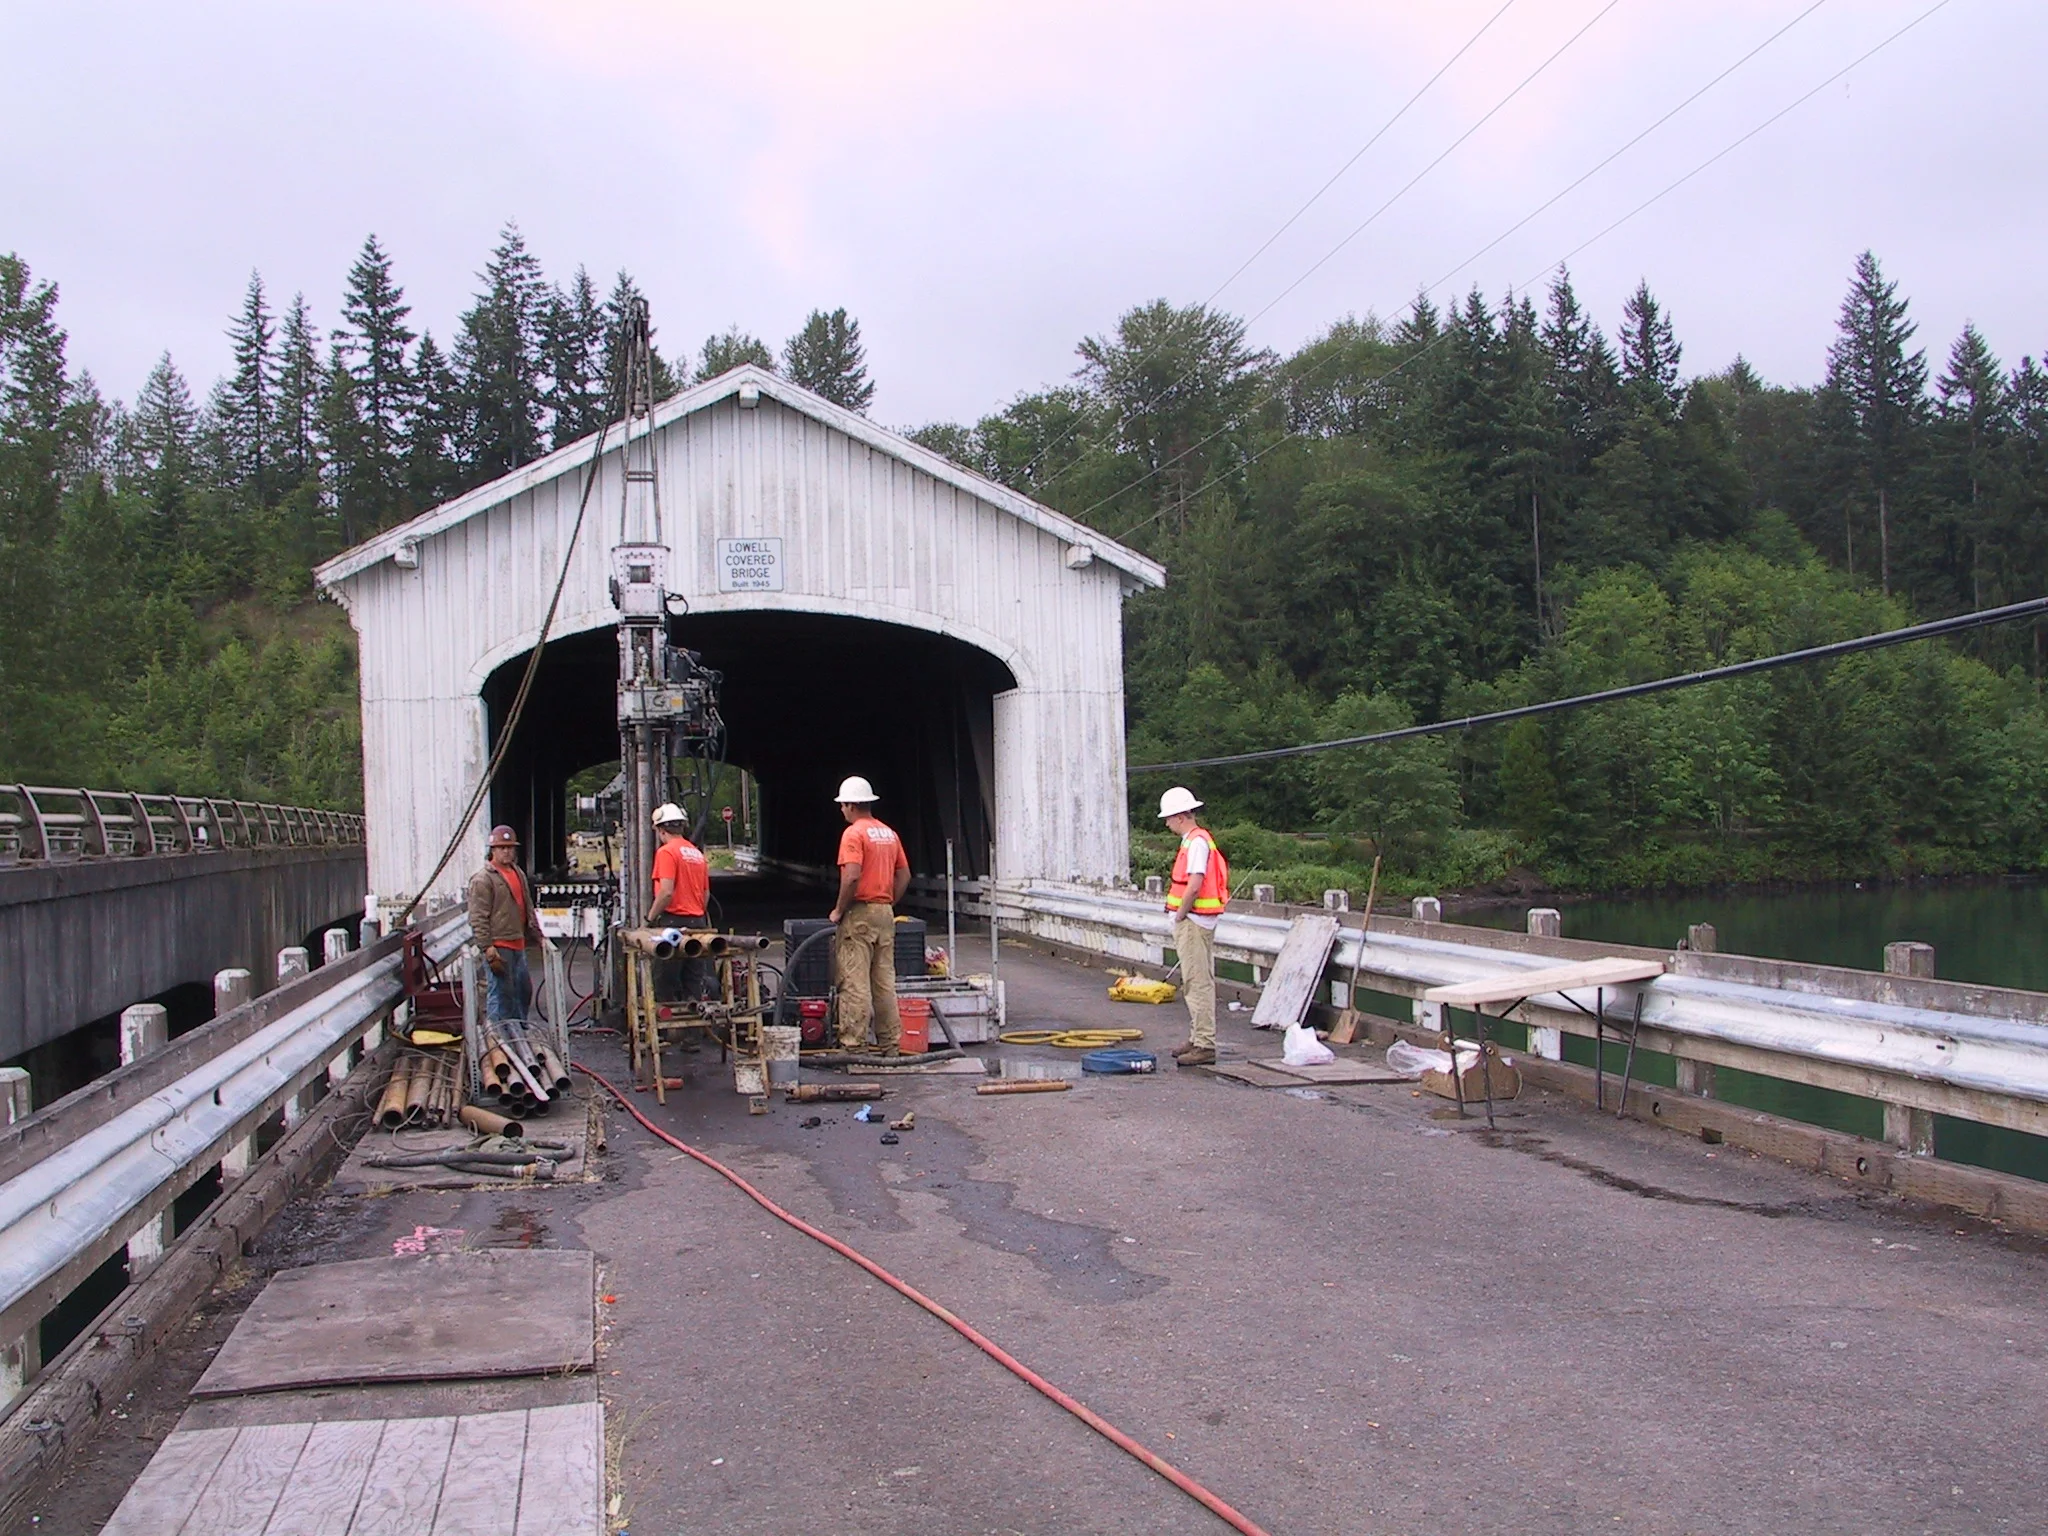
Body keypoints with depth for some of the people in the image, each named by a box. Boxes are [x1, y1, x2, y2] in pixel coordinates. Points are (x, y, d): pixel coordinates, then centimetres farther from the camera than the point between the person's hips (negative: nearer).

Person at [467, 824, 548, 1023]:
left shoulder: (519, 873, 17)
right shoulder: (483, 879, -10)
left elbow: (528, 909, 26)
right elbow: (478, 918, -15)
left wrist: (538, 935, 21)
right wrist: (488, 948, -21)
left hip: (518, 945, 9)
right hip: (498, 946, -9)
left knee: (524, 990, 15)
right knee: (501, 994, -7)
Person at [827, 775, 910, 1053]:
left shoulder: (854, 834, -11)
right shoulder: (889, 834, 13)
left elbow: (852, 876, -22)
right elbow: (904, 875, 14)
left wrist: (839, 910, -11)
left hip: (860, 914, -8)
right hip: (885, 914, 8)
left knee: (854, 982, -5)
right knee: (885, 982, 11)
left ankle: (853, 1045, -5)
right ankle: (889, 1044, 15)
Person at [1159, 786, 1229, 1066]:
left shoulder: (1197, 842, -16)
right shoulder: (1195, 840, 16)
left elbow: (1194, 886, -24)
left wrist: (1179, 916, -13)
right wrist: (1180, 917, 16)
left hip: (1193, 922, -11)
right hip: (1193, 922, 11)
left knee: (1198, 983, -9)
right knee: (1195, 982, 16)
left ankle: (1205, 1046, -7)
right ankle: (1198, 1039, 24)